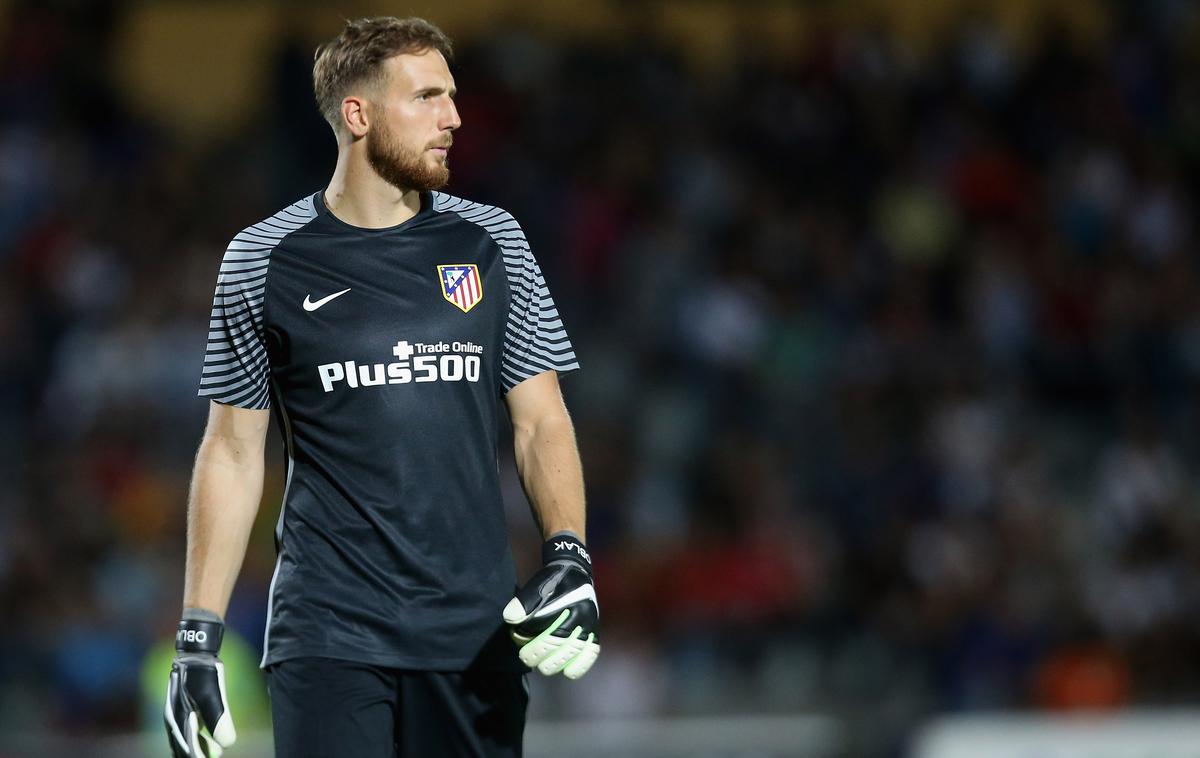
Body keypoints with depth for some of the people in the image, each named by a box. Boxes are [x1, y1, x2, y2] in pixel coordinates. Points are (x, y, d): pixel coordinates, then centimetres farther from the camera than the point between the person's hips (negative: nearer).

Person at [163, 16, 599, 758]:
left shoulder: (490, 242, 8)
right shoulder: (265, 260, 3)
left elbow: (540, 420, 9)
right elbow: (234, 450, 6)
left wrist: (569, 559, -8)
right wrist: (197, 638, 1)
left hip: (476, 637, 2)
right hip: (328, 635, -2)